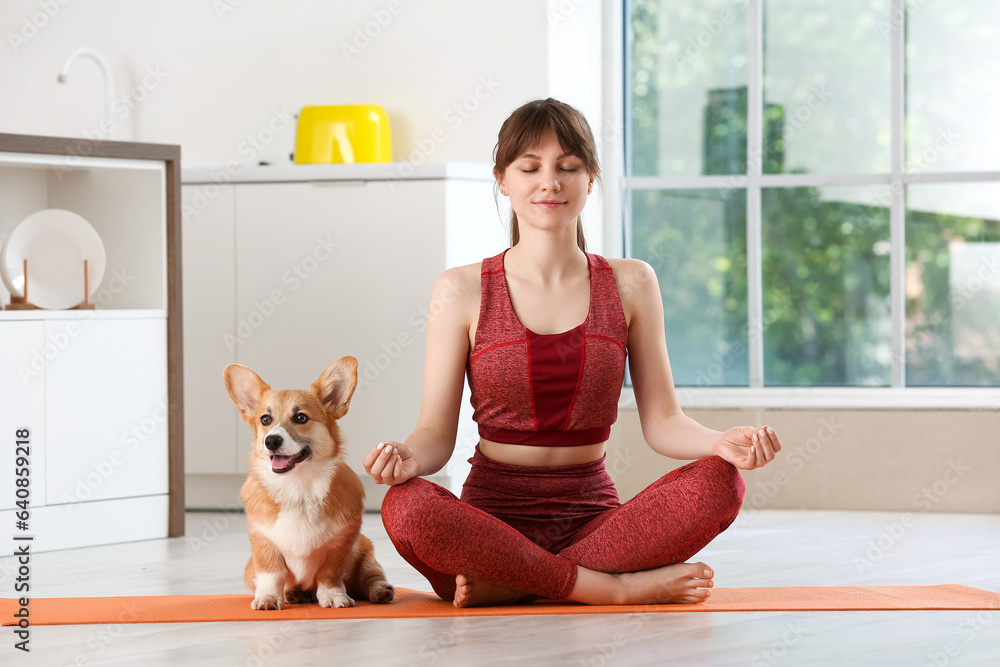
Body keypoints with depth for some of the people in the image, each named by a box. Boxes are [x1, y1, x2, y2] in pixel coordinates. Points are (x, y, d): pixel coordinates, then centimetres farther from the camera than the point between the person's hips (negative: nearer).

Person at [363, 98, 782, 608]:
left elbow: (662, 422, 4)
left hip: (594, 517, 2)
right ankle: (621, 587, -25)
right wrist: (406, 458, -24)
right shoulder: (462, 291, 3)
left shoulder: (631, 285, 7)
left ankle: (505, 587, -22)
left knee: (719, 483, -26)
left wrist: (720, 444, -18)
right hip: (494, 516, -2)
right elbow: (436, 433, 0)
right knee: (406, 506, -34)